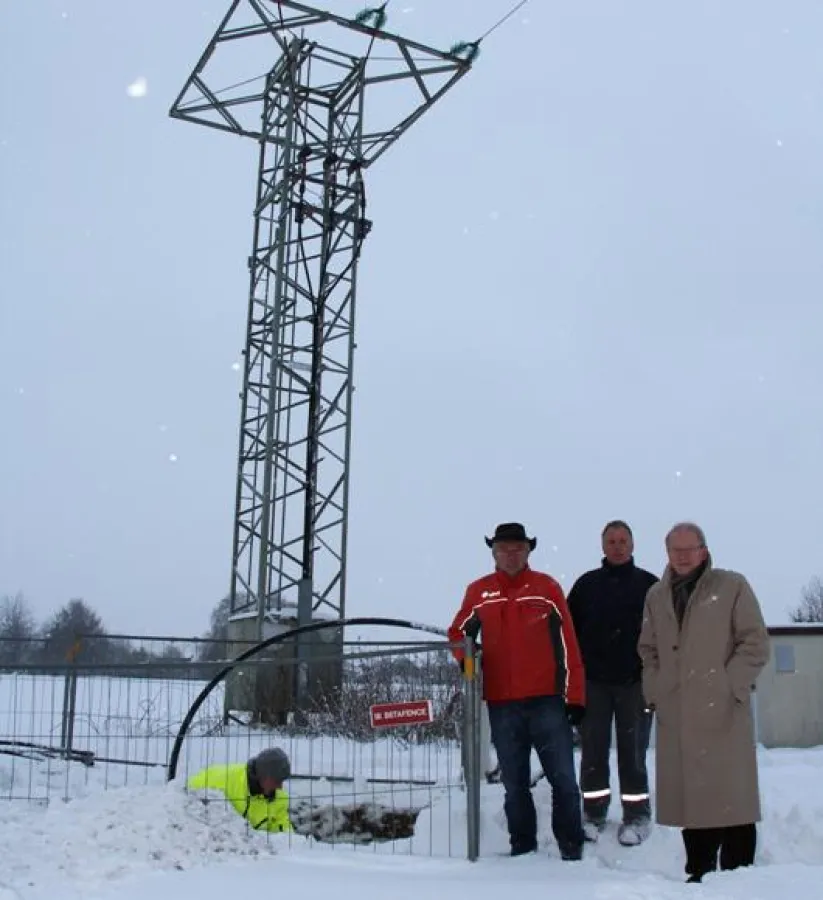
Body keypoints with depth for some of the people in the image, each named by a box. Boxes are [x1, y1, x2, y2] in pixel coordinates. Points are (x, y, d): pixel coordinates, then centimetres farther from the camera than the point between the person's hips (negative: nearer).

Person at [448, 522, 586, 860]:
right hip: (502, 705, 2)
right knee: (514, 785, 11)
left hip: (547, 701, -2)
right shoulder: (478, 592, 7)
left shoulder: (547, 587, 3)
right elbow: (457, 632, 18)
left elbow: (567, 644, 2)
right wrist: (465, 657, -5)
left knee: (563, 779, -1)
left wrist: (574, 697, -3)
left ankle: (572, 849, 9)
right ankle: (522, 849, 21)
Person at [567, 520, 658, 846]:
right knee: (593, 751, 6)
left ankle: (637, 815, 11)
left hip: (634, 682, -2)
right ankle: (593, 813, 15)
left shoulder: (648, 584, 4)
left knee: (632, 752, 2)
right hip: (593, 681, 2)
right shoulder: (586, 584, 9)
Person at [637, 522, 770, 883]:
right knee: (689, 795, 7)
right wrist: (654, 691, 8)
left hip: (723, 712, -4)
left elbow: (755, 642, -2)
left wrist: (730, 687, -10)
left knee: (731, 795, -5)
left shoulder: (732, 586, 2)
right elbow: (648, 649, 22)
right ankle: (699, 873, 17)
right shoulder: (656, 596, 15)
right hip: (675, 715, 4)